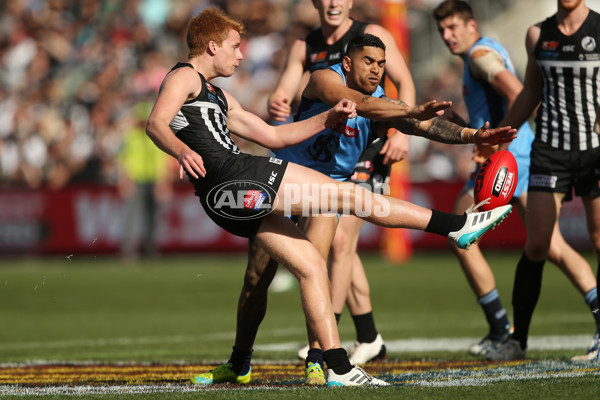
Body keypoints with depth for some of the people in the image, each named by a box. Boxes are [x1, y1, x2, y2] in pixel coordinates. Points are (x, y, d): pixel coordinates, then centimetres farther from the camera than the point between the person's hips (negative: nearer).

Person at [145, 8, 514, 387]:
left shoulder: (217, 96, 31)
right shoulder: (184, 77, 2)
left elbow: (272, 136, 31)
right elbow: (155, 123, -17)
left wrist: (327, 118, 21)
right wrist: (182, 150, -39)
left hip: (233, 204, 10)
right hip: (232, 177, -10)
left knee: (311, 265, 8)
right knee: (350, 194, -7)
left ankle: (339, 368, 6)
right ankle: (457, 225, -3)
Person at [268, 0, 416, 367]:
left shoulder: (371, 35, -3)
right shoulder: (304, 47, 10)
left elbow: (404, 81, -9)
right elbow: (283, 96, 4)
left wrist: (402, 131, -24)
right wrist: (277, 107, -22)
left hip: (367, 153, -6)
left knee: (341, 242, -14)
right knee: (342, 246, 8)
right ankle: (369, 340, 19)